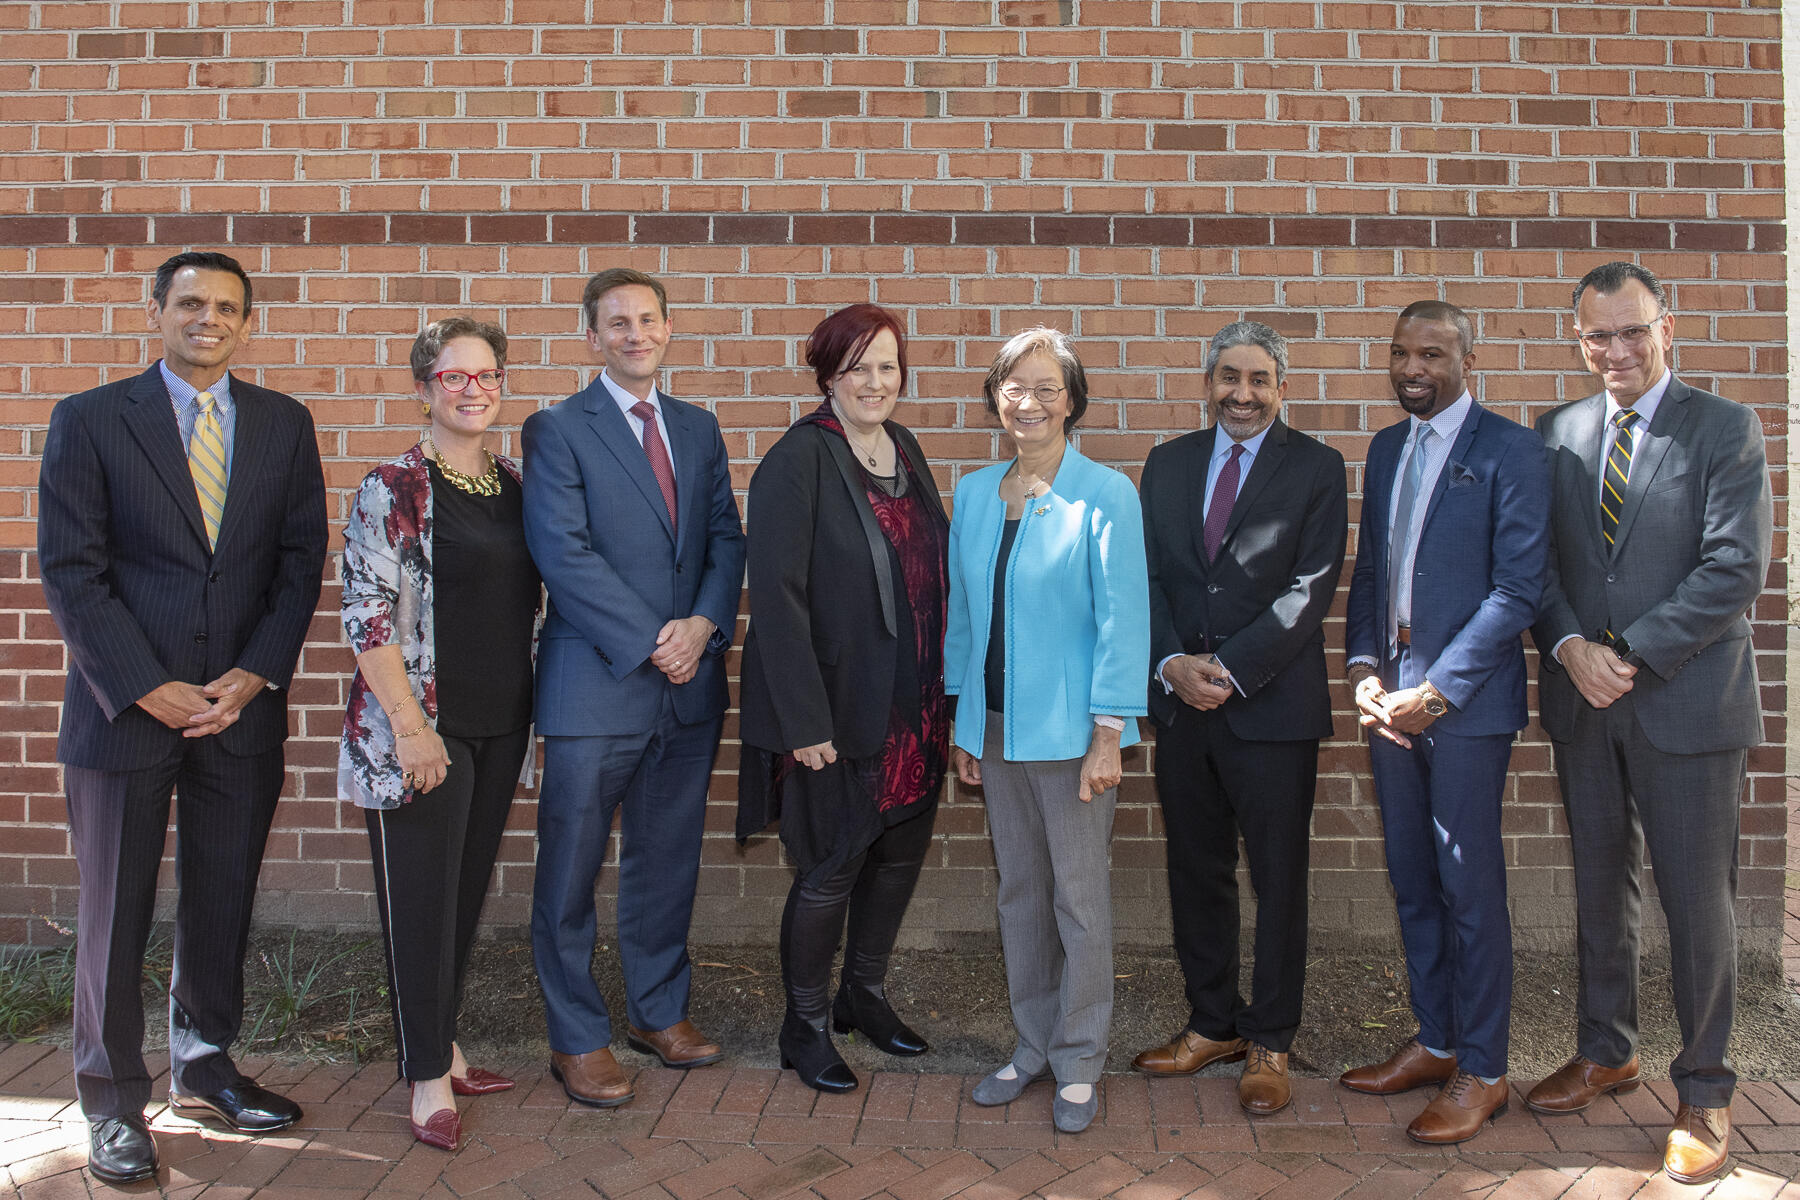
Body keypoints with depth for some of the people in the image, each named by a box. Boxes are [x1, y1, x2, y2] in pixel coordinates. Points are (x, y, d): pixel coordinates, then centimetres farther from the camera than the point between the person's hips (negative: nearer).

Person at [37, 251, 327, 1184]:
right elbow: (69, 571, -5)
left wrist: (254, 673, -7)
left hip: (243, 709, 3)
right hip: (124, 710, -2)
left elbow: (300, 559, 5)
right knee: (115, 915, 7)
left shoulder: (284, 424, 8)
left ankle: (203, 1072, 31)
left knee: (223, 906, 12)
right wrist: (147, 688, -12)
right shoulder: (89, 421, 0)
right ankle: (113, 1103, 22)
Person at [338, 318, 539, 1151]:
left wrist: (529, 707, 12)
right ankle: (429, 1079, 16)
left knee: (468, 889, 15)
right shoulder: (393, 488, -9)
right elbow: (367, 614, -14)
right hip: (423, 728, -6)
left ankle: (441, 1044, 31)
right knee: (421, 895, 2)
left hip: (501, 725, 6)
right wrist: (411, 725, -17)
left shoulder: (514, 485, 9)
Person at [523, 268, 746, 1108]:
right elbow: (564, 555, -12)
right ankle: (577, 1040, 20)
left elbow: (727, 540, 9)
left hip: (691, 685, 5)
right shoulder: (557, 431, -4)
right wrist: (650, 644, -15)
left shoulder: (699, 430, 13)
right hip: (596, 686, -5)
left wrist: (704, 624, -9)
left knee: (668, 863, 15)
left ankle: (661, 1012, 31)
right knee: (571, 872, 4)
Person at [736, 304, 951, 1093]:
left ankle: (864, 995, 39)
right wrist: (803, 719, -20)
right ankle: (806, 1026, 26)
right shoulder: (797, 460, -14)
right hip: (837, 706, -7)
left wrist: (941, 688, 11)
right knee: (831, 870, 5)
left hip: (913, 703, 7)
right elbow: (775, 592, -18)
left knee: (901, 851, 17)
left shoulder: (904, 449, 8)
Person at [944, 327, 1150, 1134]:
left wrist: (1108, 735, -13)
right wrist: (961, 723, 11)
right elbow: (962, 611, 12)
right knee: (1019, 892, 14)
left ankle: (1078, 1063, 21)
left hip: (1069, 729, -5)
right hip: (995, 726, 5)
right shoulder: (974, 495, 7)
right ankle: (1033, 1044, 30)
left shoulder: (1105, 495, -8)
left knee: (1080, 898, 5)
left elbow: (1122, 619, -10)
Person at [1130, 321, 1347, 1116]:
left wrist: (1231, 670, -15)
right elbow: (1146, 576, 7)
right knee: (1196, 873, 12)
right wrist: (1171, 663, -9)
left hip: (1272, 704, -3)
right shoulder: (1168, 464, 11)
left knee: (1278, 879, 6)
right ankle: (1213, 1024, 28)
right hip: (1181, 704, 4)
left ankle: (1269, 1044, 20)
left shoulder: (1315, 467, 0)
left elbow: (1310, 588, -8)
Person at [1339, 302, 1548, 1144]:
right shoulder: (1385, 449, 15)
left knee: (1470, 887, 1)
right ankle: (1435, 1041, 27)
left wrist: (1436, 690, -15)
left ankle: (1481, 1071, 14)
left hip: (1465, 701, -6)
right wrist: (1363, 668, 2)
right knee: (1411, 880, 13)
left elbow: (1517, 589, -11)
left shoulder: (1511, 451, -6)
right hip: (1390, 696, 6)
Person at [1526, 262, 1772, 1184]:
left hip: (1687, 701, -4)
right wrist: (1572, 649, -10)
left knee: (1696, 899, 3)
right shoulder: (1557, 434, 9)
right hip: (1583, 700, 4)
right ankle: (1604, 1050, 31)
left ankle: (1703, 1090, 19)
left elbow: (1735, 568, -12)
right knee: (1600, 886, 14)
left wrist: (1630, 655, -15)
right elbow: (1537, 561, 7)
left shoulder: (1725, 430, -4)